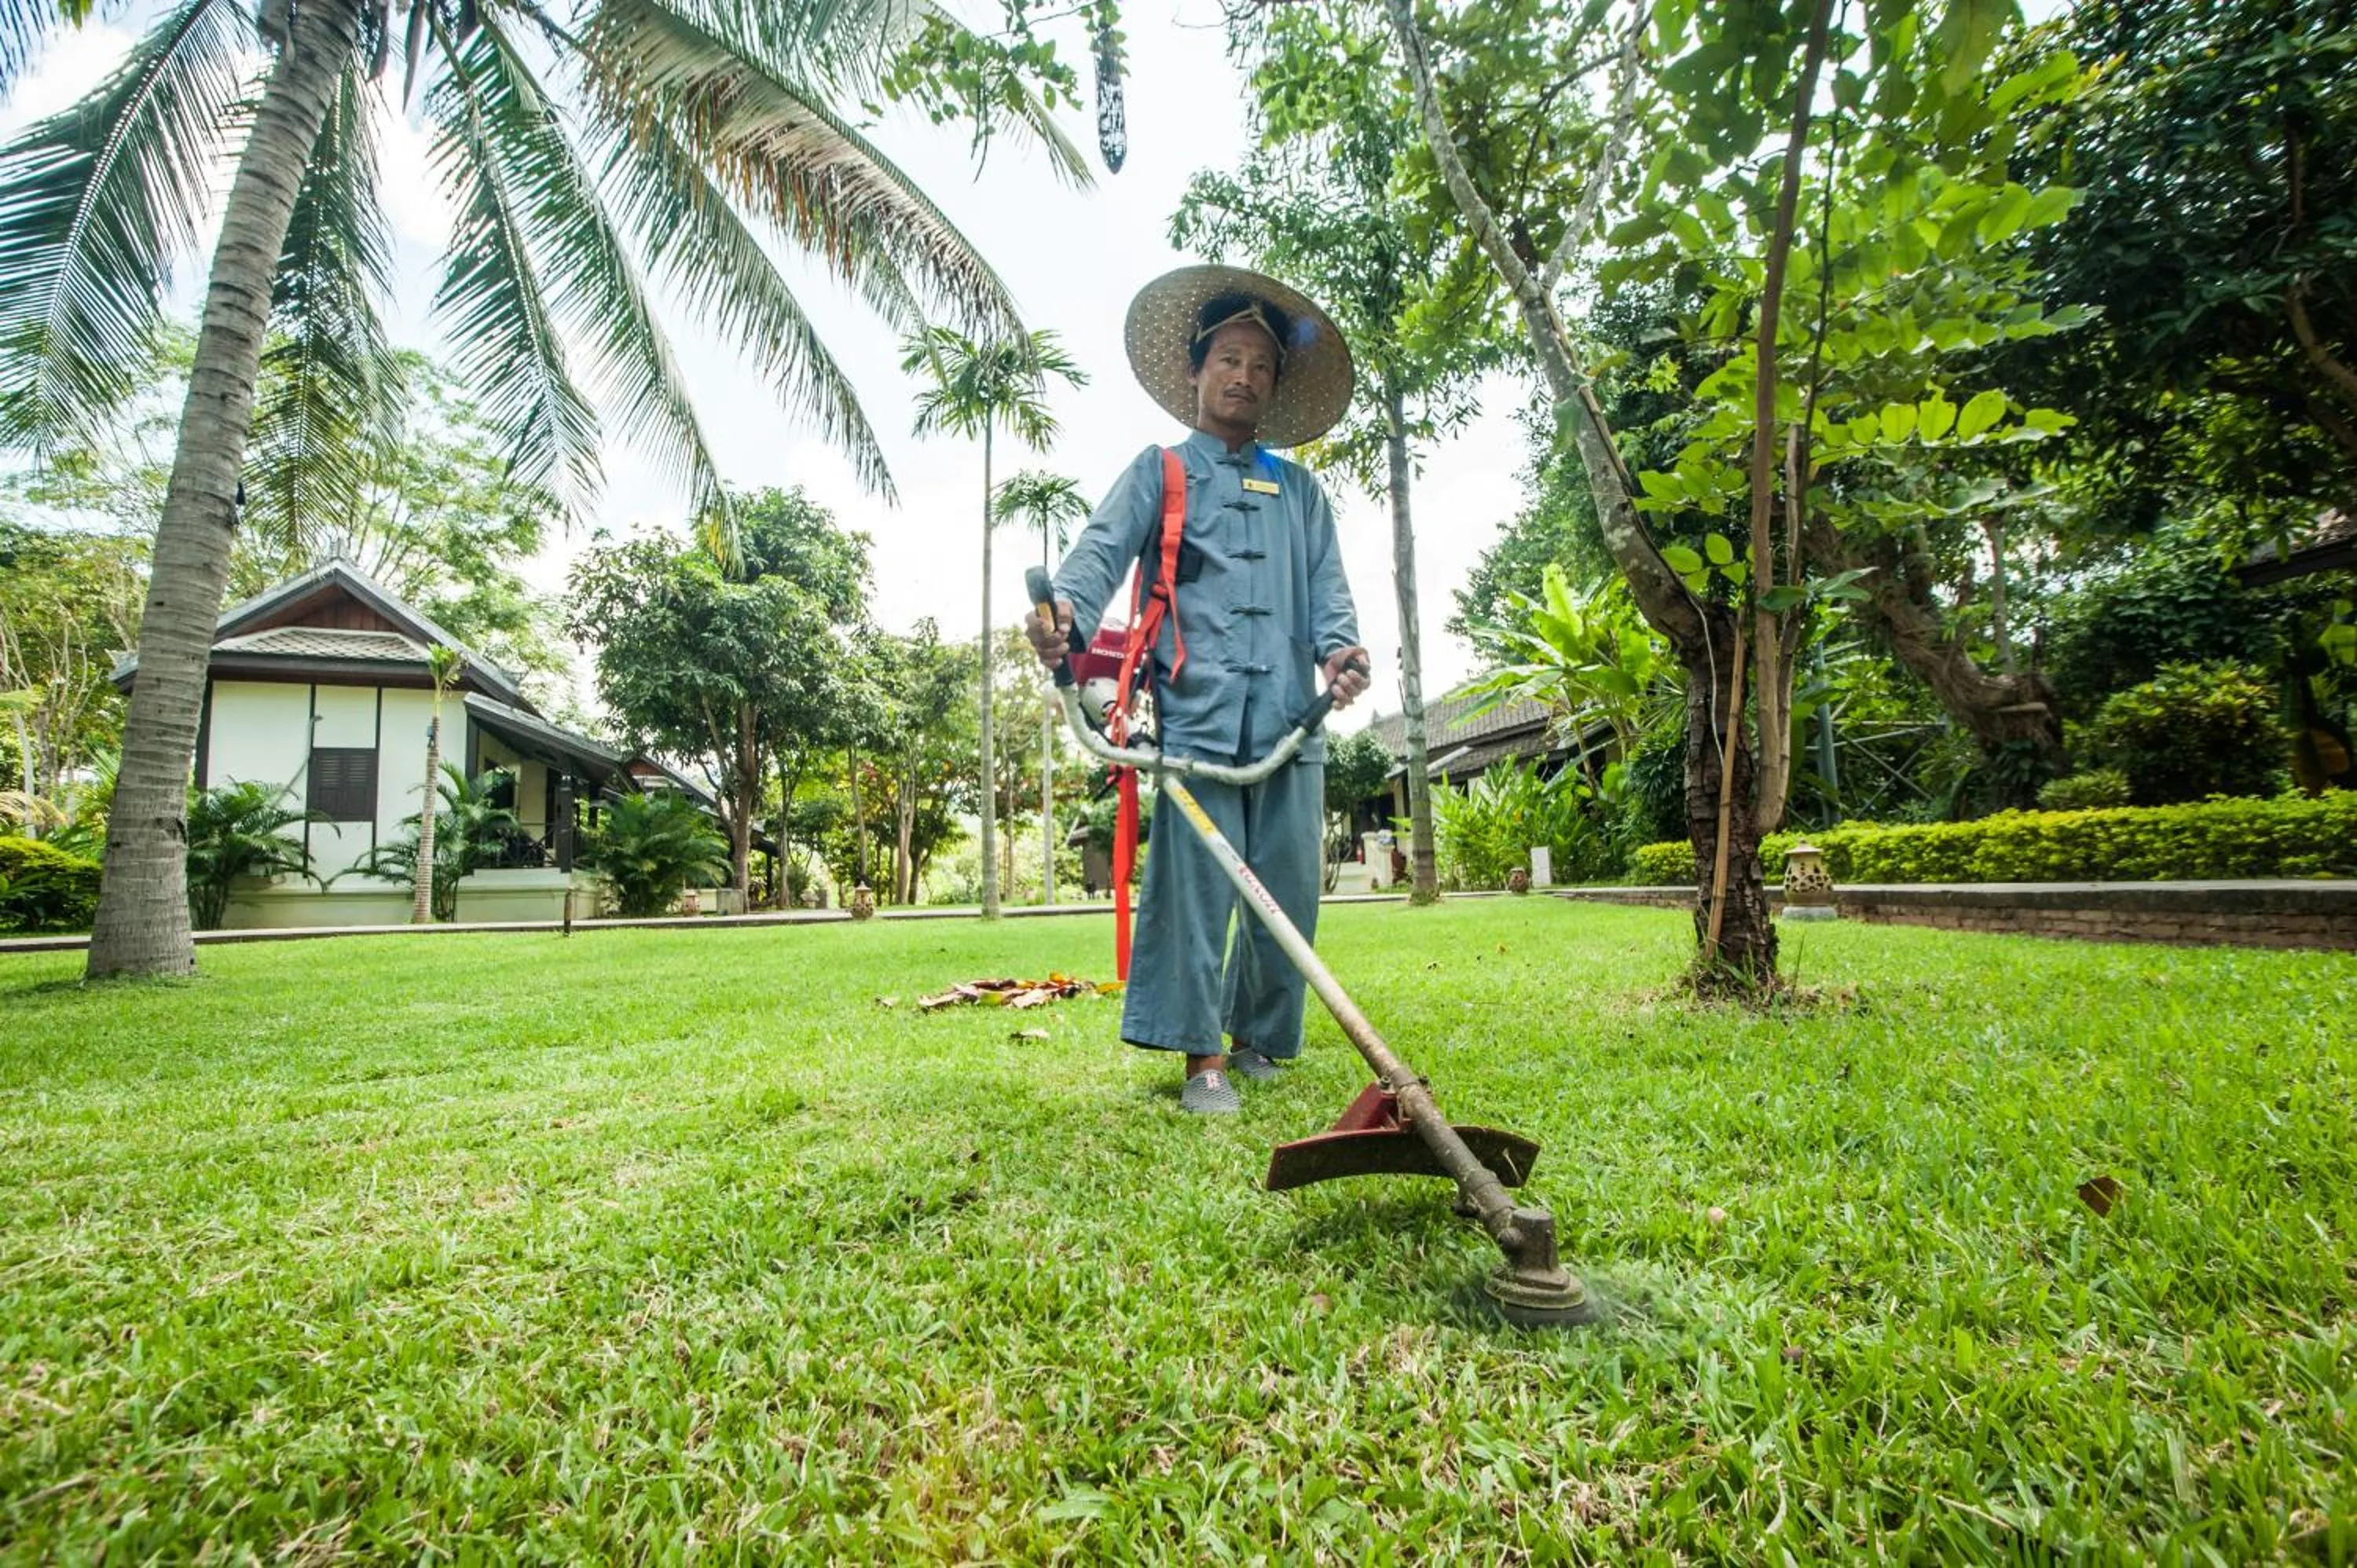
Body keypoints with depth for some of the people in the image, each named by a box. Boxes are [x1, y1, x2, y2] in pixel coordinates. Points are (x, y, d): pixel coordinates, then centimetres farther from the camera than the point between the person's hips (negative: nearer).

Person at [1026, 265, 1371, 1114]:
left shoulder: (1300, 489, 26)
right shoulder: (1159, 471, 16)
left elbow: (1327, 582, 16)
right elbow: (1102, 548, -1)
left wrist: (1339, 646, -6)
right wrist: (1067, 609, -23)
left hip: (1290, 716, 4)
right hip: (1195, 710, -3)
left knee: (1290, 889, 4)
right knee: (1194, 883, -8)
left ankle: (1261, 1041, 20)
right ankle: (1203, 1056, 0)